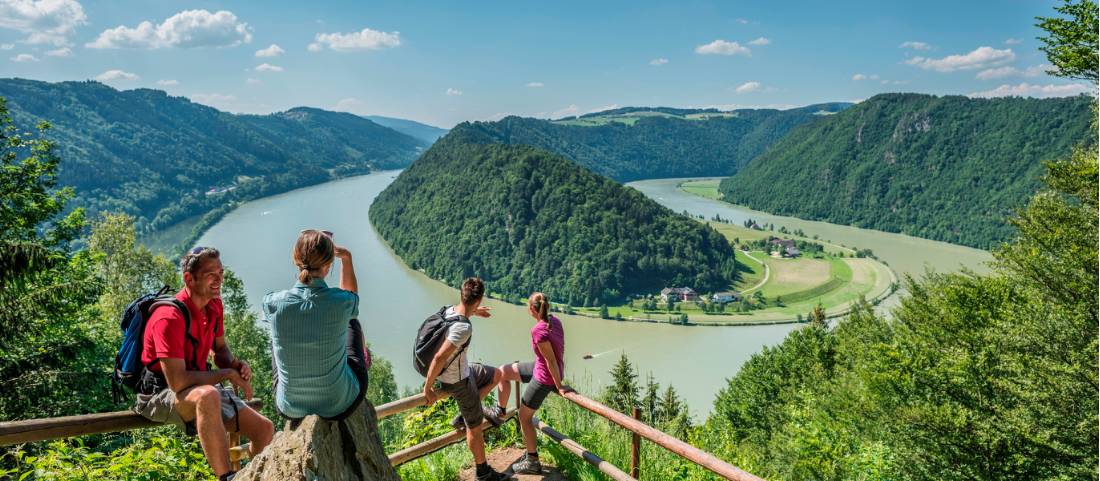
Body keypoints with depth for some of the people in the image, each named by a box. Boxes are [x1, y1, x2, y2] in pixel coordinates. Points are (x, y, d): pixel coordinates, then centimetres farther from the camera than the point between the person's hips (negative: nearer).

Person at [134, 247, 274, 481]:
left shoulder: (214, 304, 0)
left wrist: (236, 364, -9)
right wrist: (227, 374, -20)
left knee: (265, 429, -2)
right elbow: (177, 382, -30)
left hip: (199, 386, 8)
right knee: (208, 396, -43)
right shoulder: (170, 317, -26)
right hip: (160, 393, -8)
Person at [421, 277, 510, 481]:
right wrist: (428, 387, -26)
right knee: (475, 427, 10)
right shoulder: (464, 328, -35)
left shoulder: (449, 310, -10)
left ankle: (464, 416, 27)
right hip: (459, 381, -8)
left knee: (496, 375, 26)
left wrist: (473, 312, 34)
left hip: (463, 370, 8)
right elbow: (439, 357, -37)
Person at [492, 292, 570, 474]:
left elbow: (551, 360, -25)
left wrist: (559, 386, -15)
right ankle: (500, 411, 36)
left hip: (544, 378, -9)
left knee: (524, 418, 10)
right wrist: (561, 372, 13)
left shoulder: (538, 330, -30)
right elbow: (560, 349, 2)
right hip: (540, 369, 9)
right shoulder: (554, 320, -6)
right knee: (503, 372, 17)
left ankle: (532, 462, 23)